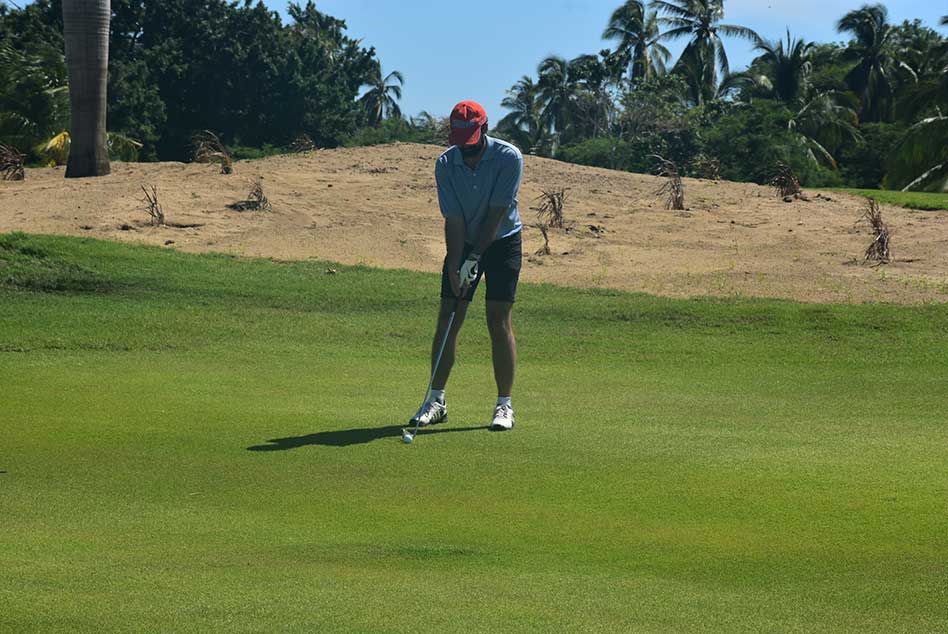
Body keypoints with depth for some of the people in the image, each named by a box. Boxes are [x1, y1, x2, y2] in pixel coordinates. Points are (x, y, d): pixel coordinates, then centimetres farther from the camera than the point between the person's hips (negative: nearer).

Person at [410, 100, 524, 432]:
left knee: (499, 320, -10)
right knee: (447, 320, -2)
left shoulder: (509, 158, -21)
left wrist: (473, 259, -21)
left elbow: (497, 214, -20)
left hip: (502, 241, -3)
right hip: (463, 242, 3)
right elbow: (454, 220, -13)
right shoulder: (445, 164, -12)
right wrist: (455, 267, -21)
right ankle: (436, 399, 6)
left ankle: (504, 405, -6)